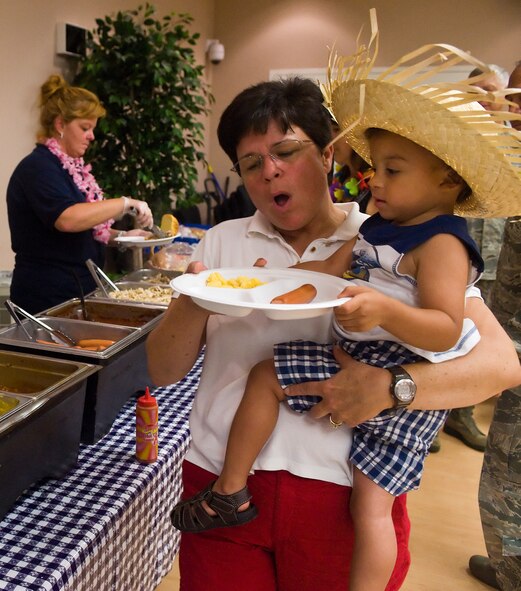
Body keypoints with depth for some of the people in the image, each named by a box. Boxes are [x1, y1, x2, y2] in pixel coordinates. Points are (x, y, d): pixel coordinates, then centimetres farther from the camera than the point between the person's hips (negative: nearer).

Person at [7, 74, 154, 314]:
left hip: (76, 292, 9)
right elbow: (67, 219, -33)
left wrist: (120, 236, 5)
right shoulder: (38, 167, -15)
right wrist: (126, 203, -27)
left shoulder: (71, 167, 14)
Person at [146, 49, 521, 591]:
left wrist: (390, 385, -25)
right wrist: (194, 305, -18)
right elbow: (163, 372, 2)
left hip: (346, 496, -1)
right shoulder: (222, 243, 4)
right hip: (224, 483, 2)